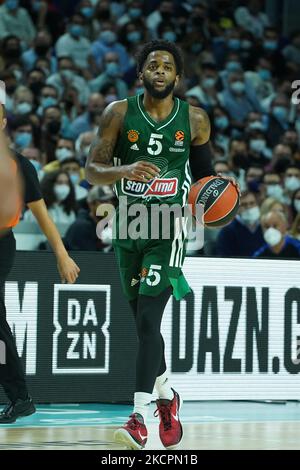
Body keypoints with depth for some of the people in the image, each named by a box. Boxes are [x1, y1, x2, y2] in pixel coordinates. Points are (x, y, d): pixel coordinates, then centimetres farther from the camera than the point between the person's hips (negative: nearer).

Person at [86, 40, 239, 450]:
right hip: (129, 227, 3)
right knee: (142, 320, 14)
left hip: (168, 229, -3)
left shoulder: (194, 120, -1)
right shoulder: (119, 114, -2)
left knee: (148, 319, -16)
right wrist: (124, 170, -24)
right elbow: (92, 169, -5)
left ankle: (140, 416, -20)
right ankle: (166, 395, 36)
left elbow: (203, 170, 16)